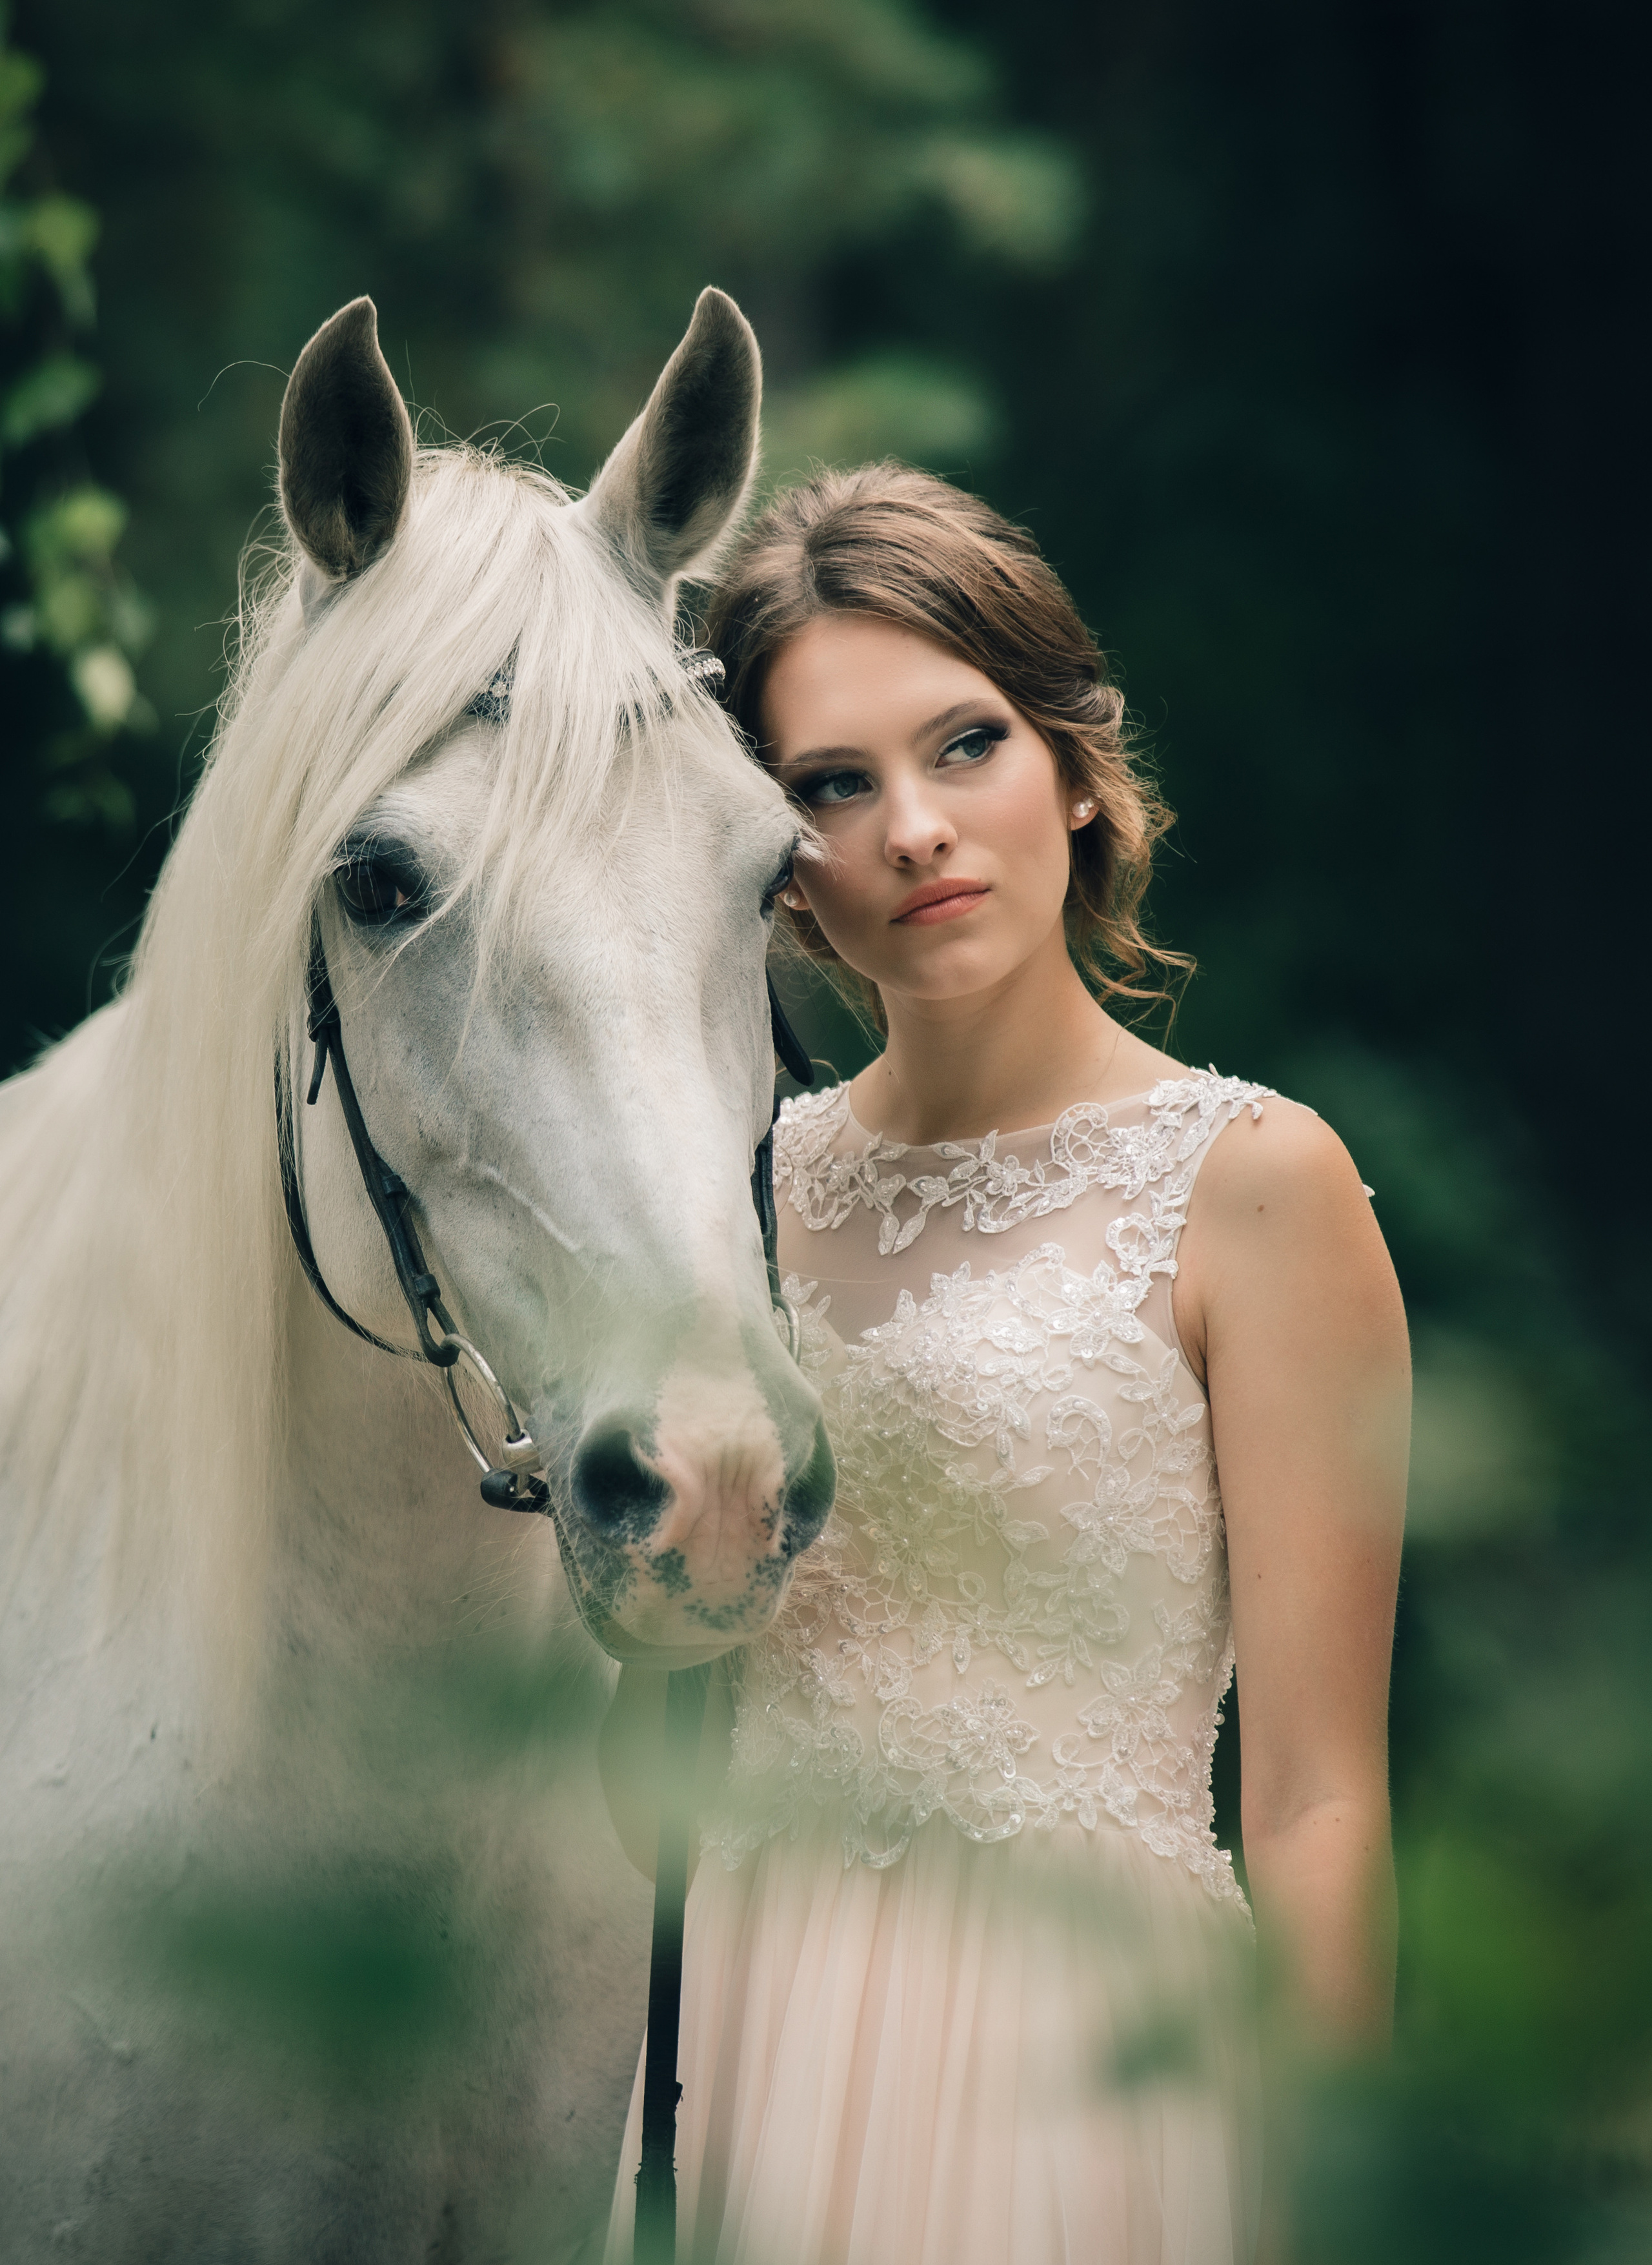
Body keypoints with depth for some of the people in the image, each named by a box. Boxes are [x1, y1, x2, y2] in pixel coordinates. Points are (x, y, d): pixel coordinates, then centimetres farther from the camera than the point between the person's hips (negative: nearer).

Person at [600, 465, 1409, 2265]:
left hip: (1082, 2049, -4)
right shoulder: (748, 1180, 7)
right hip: (728, 2035, 4)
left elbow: (1317, 1800, -10)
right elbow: (645, 1724, 13)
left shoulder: (1249, 1180, -8)